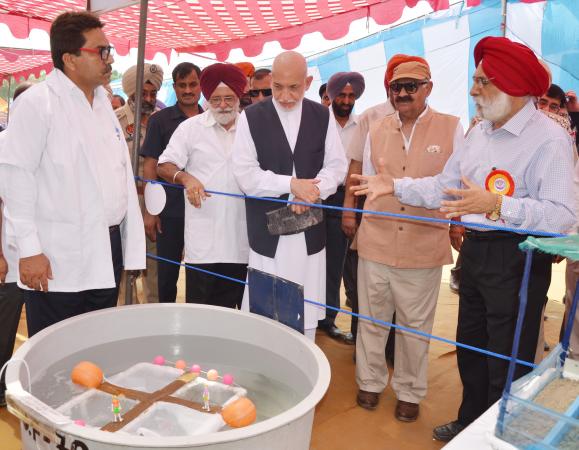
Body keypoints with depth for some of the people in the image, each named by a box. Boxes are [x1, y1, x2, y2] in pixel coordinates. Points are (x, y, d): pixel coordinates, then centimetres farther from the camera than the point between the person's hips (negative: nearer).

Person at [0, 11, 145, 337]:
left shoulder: (104, 102, 13)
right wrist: (29, 250, -14)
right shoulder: (38, 102, -8)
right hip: (58, 262, -6)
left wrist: (132, 240, 11)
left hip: (107, 254, 6)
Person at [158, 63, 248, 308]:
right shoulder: (190, 127, 4)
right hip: (203, 241, -2)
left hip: (242, 240, 2)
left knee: (243, 306, 10)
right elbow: (165, 166, 3)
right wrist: (185, 177, -16)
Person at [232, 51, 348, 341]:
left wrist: (311, 191, -14)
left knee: (307, 314, 11)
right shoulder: (251, 117, -3)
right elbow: (245, 174, -8)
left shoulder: (322, 116, 5)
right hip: (267, 231, -2)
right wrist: (291, 184, -17)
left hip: (310, 231, 2)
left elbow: (336, 165, 5)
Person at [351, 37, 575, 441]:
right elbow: (444, 186, 10)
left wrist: (497, 204, -35)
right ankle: (471, 423, 43)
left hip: (517, 259, -8)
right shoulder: (479, 132, 9)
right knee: (471, 348, 22)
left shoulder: (549, 139, -17)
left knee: (507, 363, 7)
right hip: (476, 250, 8)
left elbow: (562, 215, -26)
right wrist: (395, 186, 0)